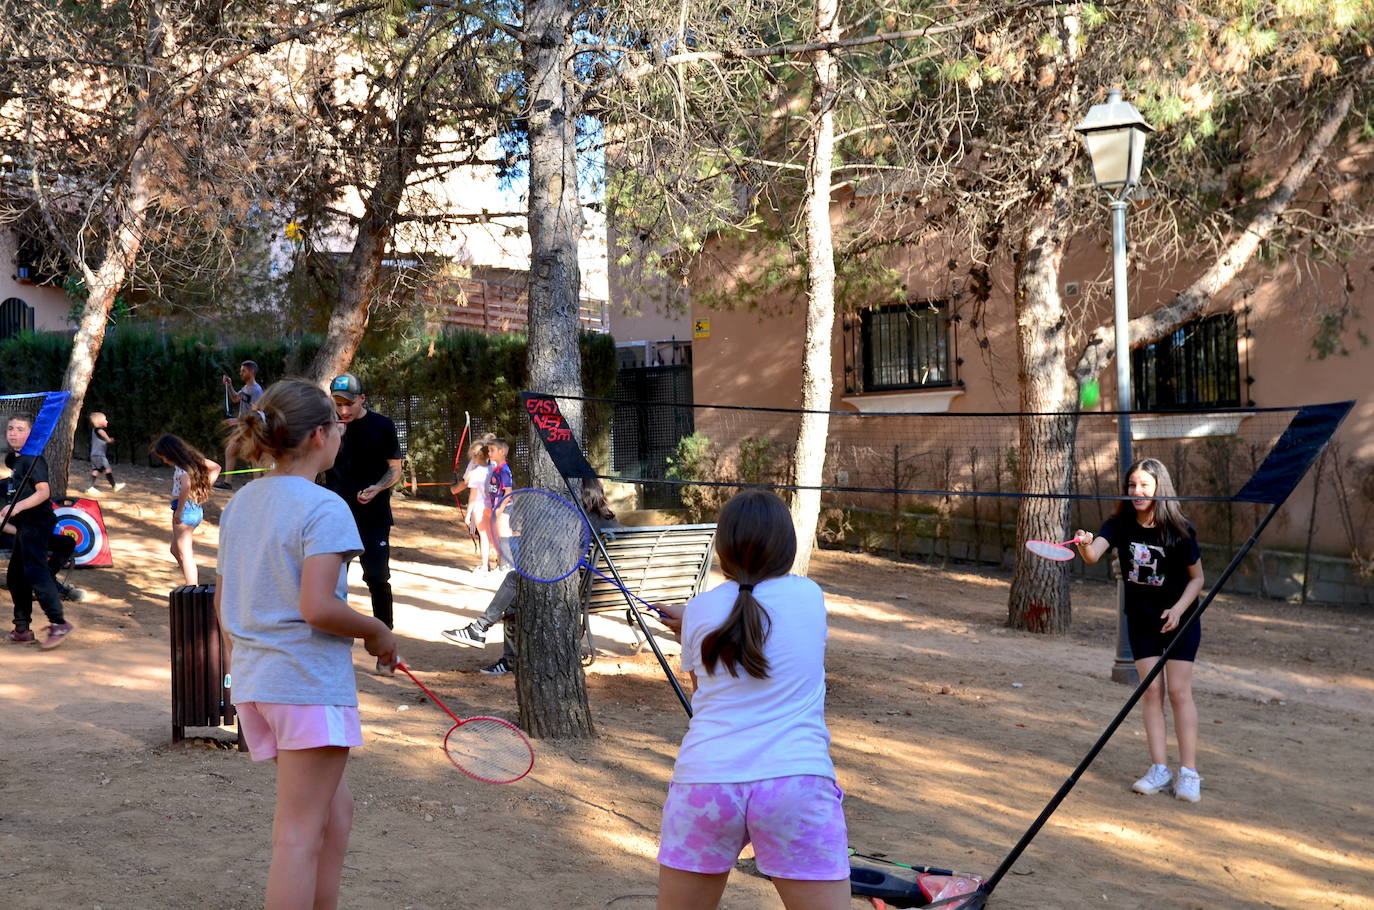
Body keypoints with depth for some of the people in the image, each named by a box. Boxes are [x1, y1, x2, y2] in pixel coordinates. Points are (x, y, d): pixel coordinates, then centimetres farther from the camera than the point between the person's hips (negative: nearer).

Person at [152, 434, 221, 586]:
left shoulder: (181, 466, -17)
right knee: (175, 550, 22)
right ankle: (195, 583, 23)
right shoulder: (192, 459, 9)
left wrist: (179, 510, -27)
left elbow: (186, 486, -37)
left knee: (185, 554, -4)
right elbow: (215, 468, 21)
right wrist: (205, 488, 12)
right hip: (196, 510, 10)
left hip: (185, 510, -10)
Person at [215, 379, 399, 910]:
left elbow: (222, 603, 15)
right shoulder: (324, 509, -14)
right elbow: (317, 607, -22)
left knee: (335, 809, 19)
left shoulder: (239, 504, 11)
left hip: (253, 680, 8)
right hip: (309, 679, -8)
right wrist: (377, 633, -6)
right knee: (300, 834, -3)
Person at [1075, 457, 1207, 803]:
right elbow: (1094, 555, -28)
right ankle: (1159, 770, 4)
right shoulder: (1120, 525, -10)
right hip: (1141, 619, 3)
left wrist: (1178, 609, -20)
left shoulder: (1179, 529, -16)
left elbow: (1197, 578, -6)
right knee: (1151, 689, 0)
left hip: (1179, 618, -3)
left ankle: (1189, 773, -1)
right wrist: (1085, 545, -50)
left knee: (1178, 691, -6)